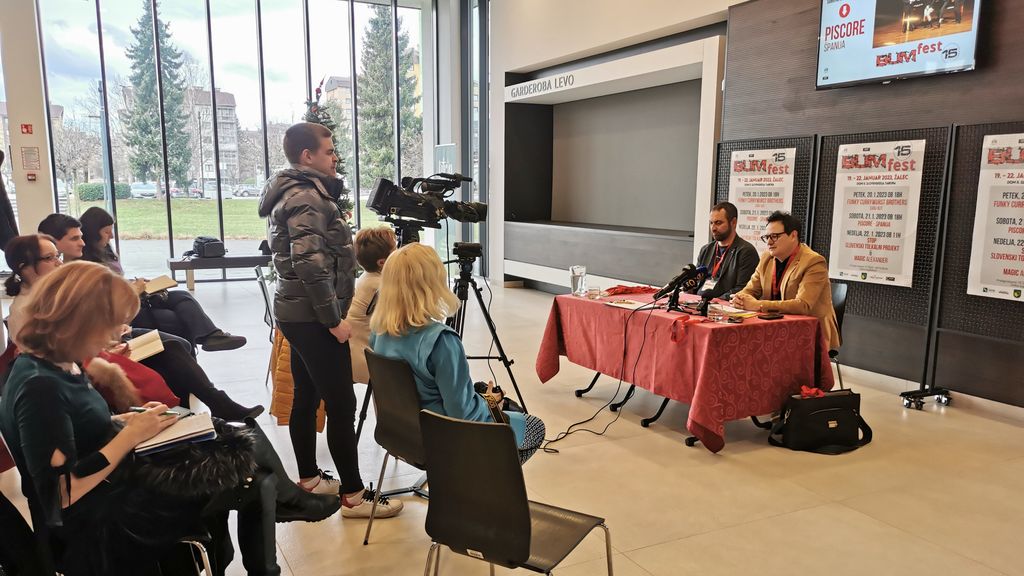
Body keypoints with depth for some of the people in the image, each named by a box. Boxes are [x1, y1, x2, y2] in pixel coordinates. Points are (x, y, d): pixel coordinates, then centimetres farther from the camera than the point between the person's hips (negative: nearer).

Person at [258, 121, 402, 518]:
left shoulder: (293, 193, 15)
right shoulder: (307, 198, -16)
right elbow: (310, 265, -25)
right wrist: (334, 319, -20)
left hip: (296, 314, 10)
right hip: (314, 318, -10)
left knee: (306, 397, 16)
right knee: (341, 404, -6)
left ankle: (309, 478, 28)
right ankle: (353, 495, 1)